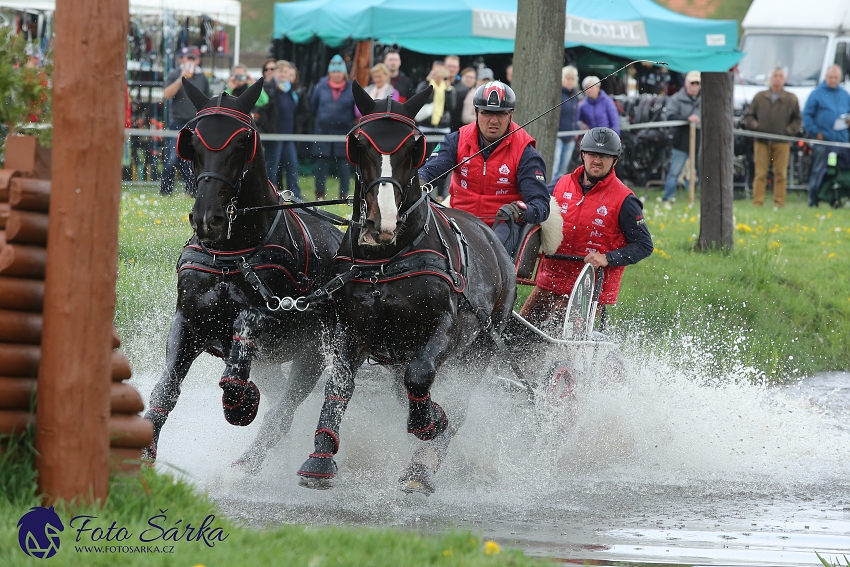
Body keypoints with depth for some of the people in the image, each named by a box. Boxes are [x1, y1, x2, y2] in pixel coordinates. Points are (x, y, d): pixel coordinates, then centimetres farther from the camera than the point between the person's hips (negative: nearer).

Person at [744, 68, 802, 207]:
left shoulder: (791, 99, 8)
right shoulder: (760, 97, 11)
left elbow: (797, 119, 12)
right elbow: (749, 115, 17)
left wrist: (789, 130, -4)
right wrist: (754, 125, -2)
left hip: (782, 143, -1)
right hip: (762, 142, 1)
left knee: (780, 174, -1)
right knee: (760, 173, -3)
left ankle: (779, 202, 4)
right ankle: (757, 202, -2)